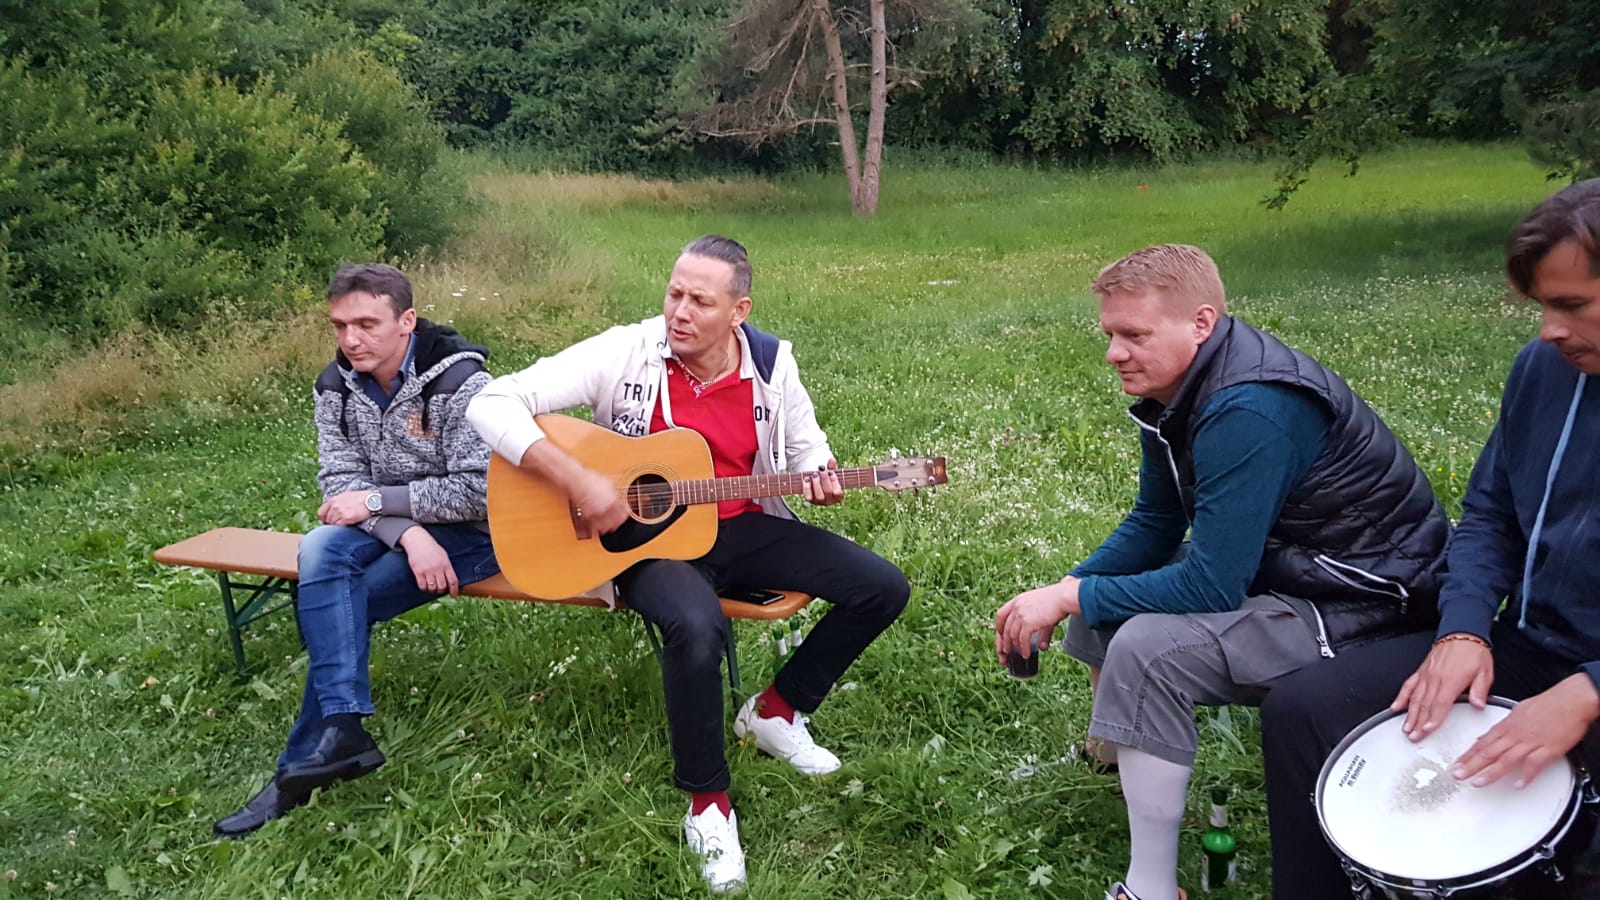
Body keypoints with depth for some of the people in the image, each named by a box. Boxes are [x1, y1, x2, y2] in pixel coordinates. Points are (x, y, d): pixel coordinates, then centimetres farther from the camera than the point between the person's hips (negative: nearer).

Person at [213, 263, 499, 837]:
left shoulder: (459, 383, -18)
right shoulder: (337, 387, 1)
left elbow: (480, 490, -22)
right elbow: (339, 483, -5)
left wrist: (375, 499, -20)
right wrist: (409, 534, -24)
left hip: (469, 533, -5)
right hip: (386, 528, 6)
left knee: (332, 602, -23)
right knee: (319, 550, -27)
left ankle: (302, 763, -10)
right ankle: (343, 731, -27)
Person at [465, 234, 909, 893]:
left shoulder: (771, 363, -5)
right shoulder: (625, 352, -17)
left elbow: (804, 443, 12)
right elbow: (491, 404, -21)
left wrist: (820, 477, -12)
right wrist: (576, 479, -30)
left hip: (742, 527, 5)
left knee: (882, 588, -6)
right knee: (698, 627, -38)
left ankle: (777, 710, 15)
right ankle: (708, 803, -12)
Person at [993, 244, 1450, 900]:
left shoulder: (1248, 413, -29)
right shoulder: (1177, 386, 0)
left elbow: (1212, 586, -29)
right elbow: (1154, 525, 10)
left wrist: (1073, 596, -19)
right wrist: (1062, 592, -3)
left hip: (1362, 604, -10)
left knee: (1147, 646, -28)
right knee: (1102, 592, 12)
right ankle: (1115, 764, 33)